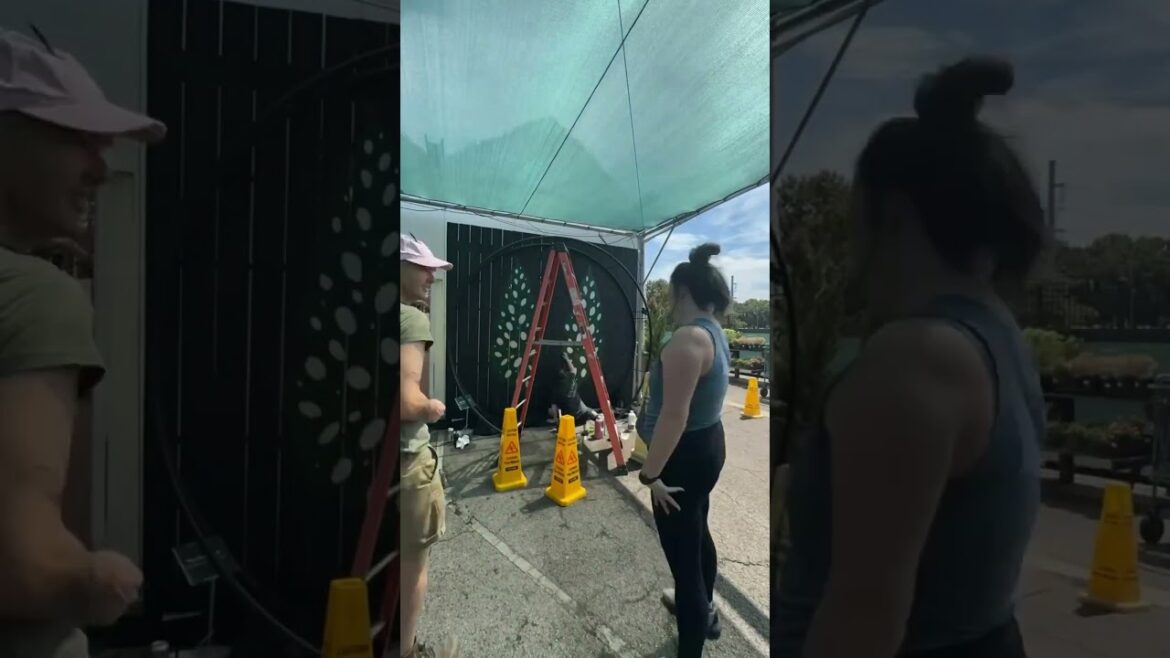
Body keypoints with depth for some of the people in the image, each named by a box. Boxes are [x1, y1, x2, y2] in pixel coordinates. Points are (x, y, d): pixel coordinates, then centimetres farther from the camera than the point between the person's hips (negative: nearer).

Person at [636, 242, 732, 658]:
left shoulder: (688, 338, -26)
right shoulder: (715, 333, 6)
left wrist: (650, 473, -21)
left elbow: (674, 416, -28)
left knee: (682, 552, -2)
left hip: (684, 455, -11)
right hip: (708, 445, 11)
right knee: (696, 533, 28)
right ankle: (703, 611, 49)